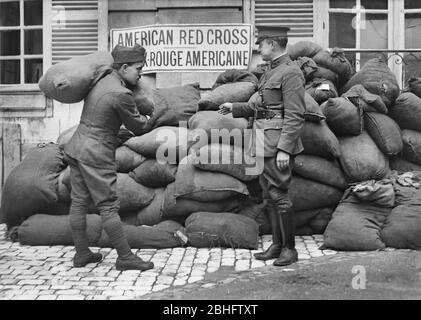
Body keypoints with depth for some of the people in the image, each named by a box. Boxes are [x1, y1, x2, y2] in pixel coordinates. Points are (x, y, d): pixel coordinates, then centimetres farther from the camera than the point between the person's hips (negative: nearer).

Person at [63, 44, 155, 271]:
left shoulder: (100, 82, 9)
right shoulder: (121, 94, -17)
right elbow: (139, 128, -7)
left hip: (76, 148, 9)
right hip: (96, 155, -9)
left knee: (79, 203, 12)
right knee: (108, 207, -3)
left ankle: (81, 254, 22)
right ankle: (125, 257, 6)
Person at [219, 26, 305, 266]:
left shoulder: (291, 73, -12)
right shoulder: (271, 71, 17)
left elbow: (295, 116, -18)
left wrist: (284, 149, -22)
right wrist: (235, 108, 20)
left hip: (278, 145, -10)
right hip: (265, 144, 10)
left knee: (279, 194, -5)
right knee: (269, 195, 13)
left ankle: (290, 249, 7)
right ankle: (277, 245, 23)